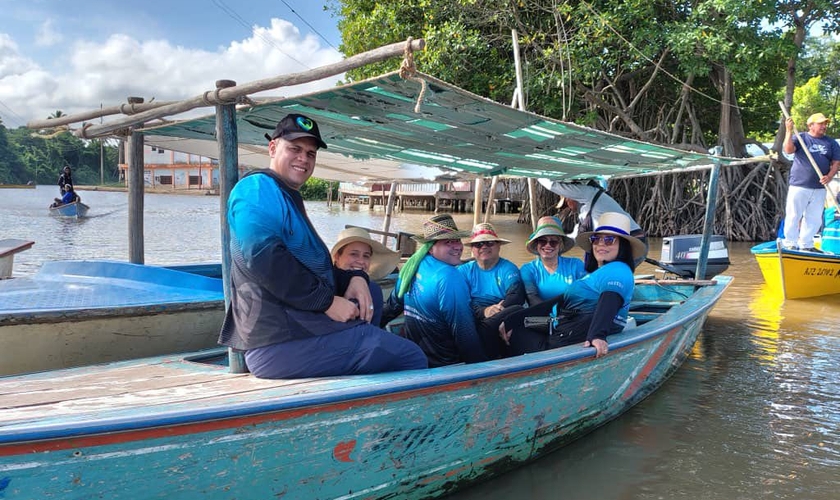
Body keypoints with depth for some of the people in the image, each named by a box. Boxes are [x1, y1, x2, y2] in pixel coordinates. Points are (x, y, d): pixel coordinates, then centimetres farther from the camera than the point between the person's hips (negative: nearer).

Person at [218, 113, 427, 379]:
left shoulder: (289, 198, 25)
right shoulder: (258, 188, -8)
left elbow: (316, 266, 25)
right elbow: (264, 258, -25)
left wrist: (354, 277, 4)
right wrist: (328, 301, -20)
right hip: (284, 342, -11)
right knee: (413, 360, -12)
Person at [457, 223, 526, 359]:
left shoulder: (508, 269, 14)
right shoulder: (464, 271, 18)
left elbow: (517, 296, -6)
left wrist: (499, 309, -26)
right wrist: (482, 311, -20)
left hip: (500, 319, 1)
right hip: (474, 319, 0)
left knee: (517, 311, -33)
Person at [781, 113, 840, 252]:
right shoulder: (801, 137, 1)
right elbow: (788, 149, -16)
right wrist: (789, 131, -24)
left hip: (819, 188, 4)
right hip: (799, 186, -4)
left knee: (814, 219, 8)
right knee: (794, 216, -1)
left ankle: (806, 244, 18)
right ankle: (790, 243, 6)